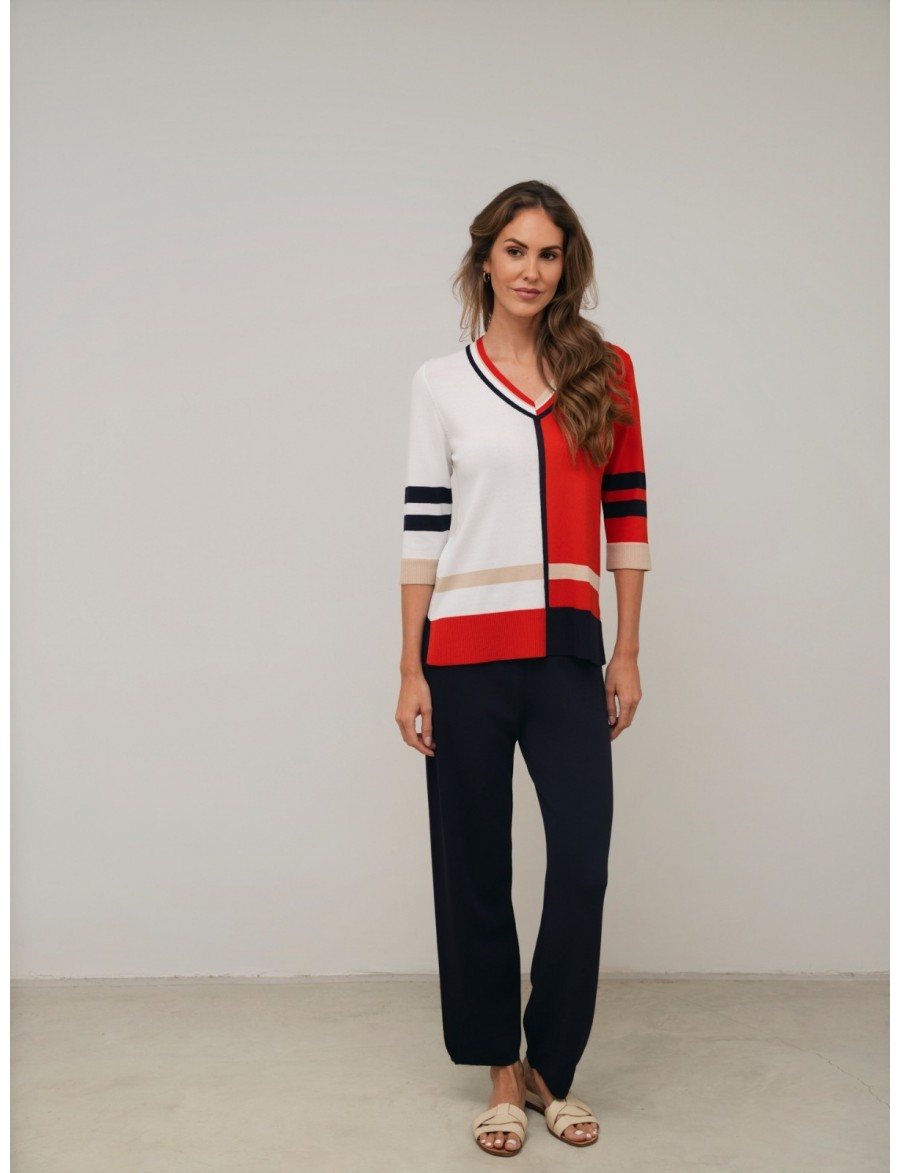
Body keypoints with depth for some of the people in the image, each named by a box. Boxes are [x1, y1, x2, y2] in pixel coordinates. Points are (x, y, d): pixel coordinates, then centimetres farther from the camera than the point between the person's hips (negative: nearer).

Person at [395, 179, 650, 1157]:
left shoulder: (604, 373, 7)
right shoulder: (442, 382, 5)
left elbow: (626, 513, 7)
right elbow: (422, 528, 2)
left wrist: (627, 652, 4)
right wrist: (411, 670, -1)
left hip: (567, 649, 1)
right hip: (467, 653, 0)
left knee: (583, 863, -5)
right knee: (475, 868, 7)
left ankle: (552, 1067, 17)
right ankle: (503, 1072, 24)